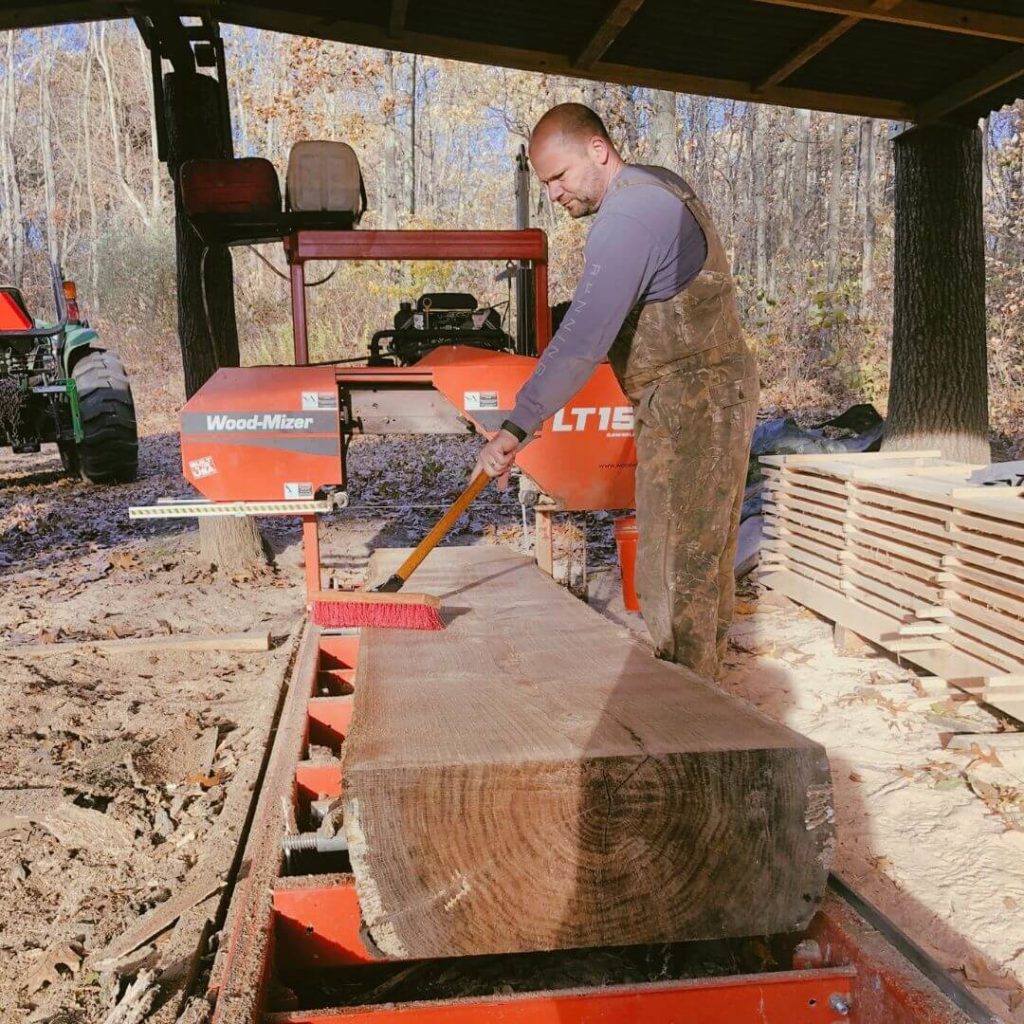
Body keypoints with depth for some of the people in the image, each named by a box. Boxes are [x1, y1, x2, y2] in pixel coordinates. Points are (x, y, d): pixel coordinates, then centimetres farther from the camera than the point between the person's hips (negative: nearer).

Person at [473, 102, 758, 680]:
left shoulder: (629, 216, -19)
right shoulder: (659, 187, 15)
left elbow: (584, 336, -28)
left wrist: (518, 426, -30)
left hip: (691, 408, -11)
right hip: (718, 394, 11)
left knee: (675, 574, -6)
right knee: (705, 562, 16)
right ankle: (703, 689, 27)